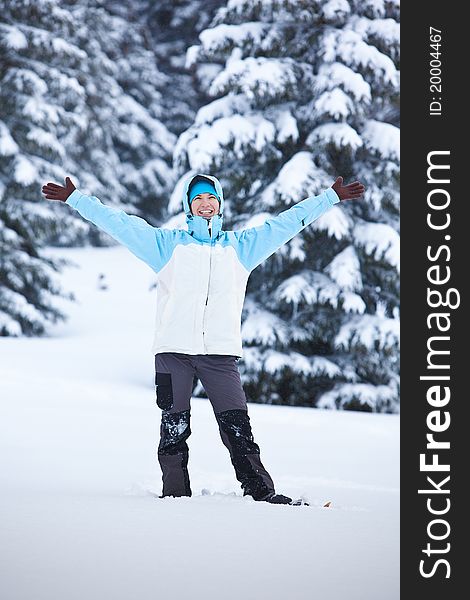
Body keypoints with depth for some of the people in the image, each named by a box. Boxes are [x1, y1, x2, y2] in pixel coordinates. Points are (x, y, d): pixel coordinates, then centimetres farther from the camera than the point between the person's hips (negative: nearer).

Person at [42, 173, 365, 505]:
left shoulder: (240, 245, 16)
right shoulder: (168, 243, 12)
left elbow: (288, 221, 19)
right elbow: (120, 223, 11)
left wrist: (331, 197, 20)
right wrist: (75, 198, 9)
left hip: (221, 353, 0)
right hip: (174, 351, 0)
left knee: (238, 427, -3)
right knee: (174, 428, -1)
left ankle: (261, 490, 0)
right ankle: (175, 493, 4)